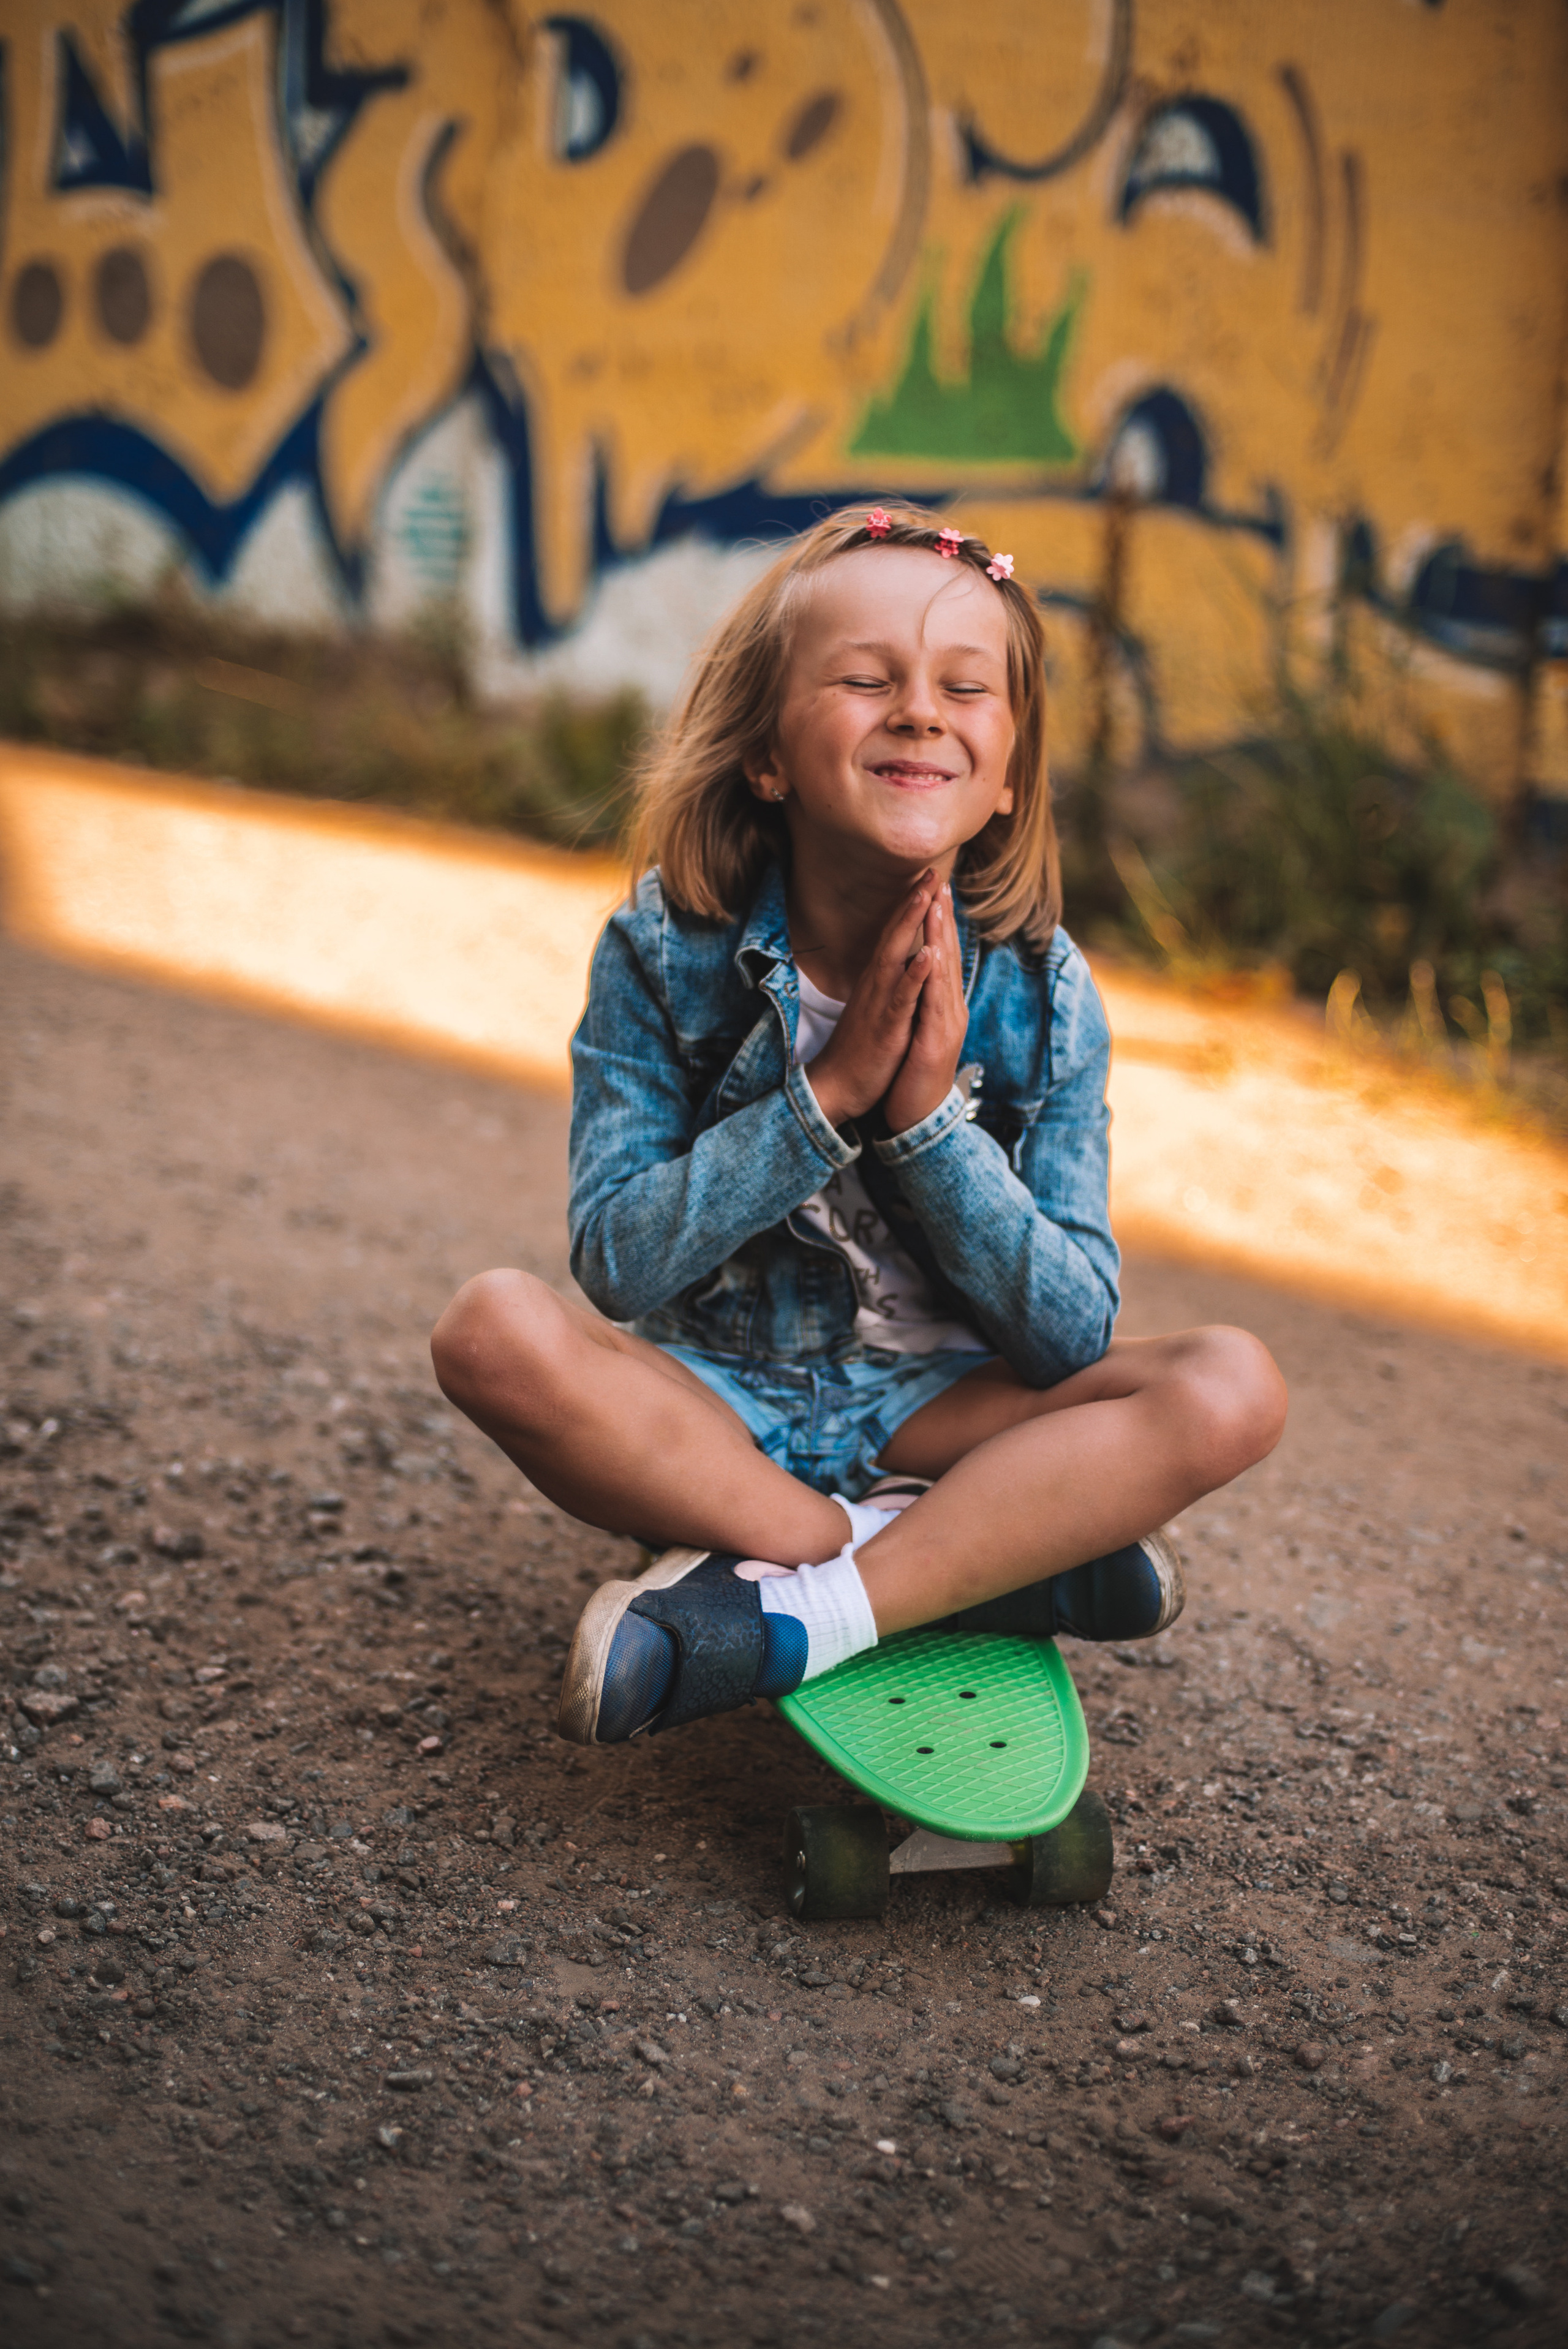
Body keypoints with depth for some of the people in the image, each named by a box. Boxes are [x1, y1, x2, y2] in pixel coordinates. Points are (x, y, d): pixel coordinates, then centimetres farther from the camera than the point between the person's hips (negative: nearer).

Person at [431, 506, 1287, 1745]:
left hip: (934, 1411, 1)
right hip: (709, 1406, 0)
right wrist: (830, 1092, -24)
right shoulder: (665, 954, -12)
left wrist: (931, 1113, -24)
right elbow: (618, 1266, -16)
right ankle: (997, 1560, -23)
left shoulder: (1040, 994, -10)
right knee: (498, 1331, -30)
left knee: (1233, 1388, -22)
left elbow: (1074, 1335, -12)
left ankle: (788, 1622, -26)